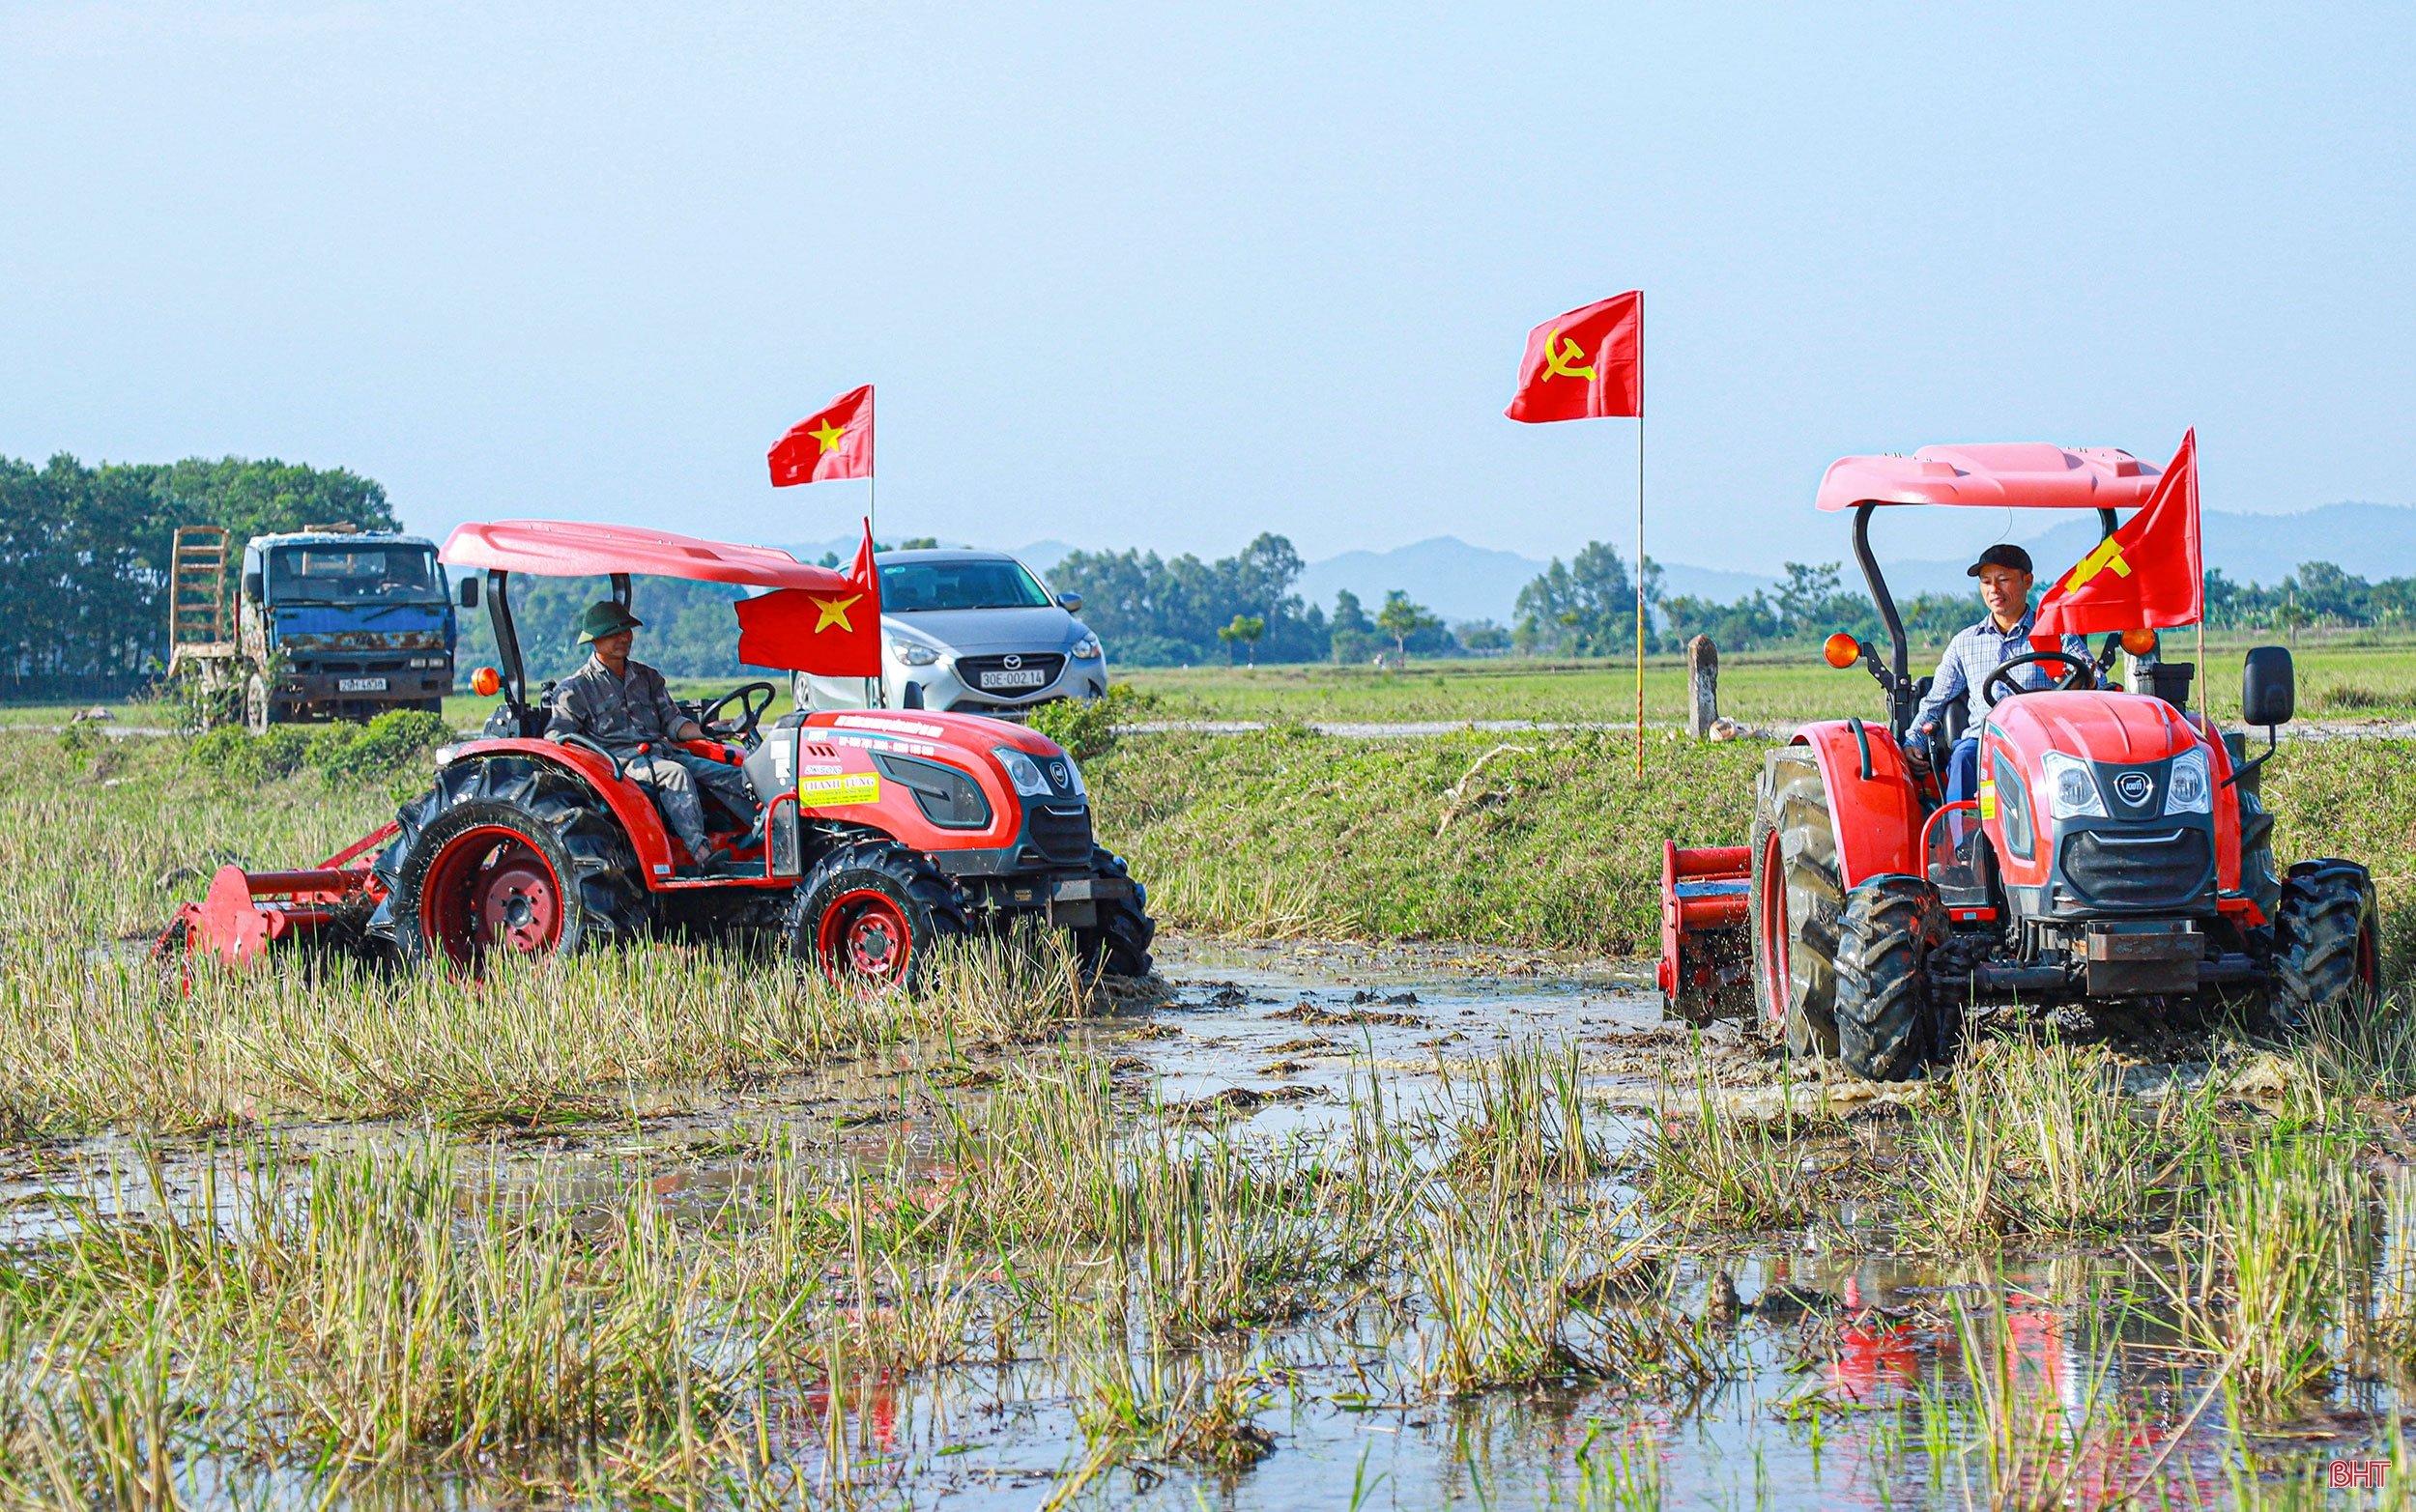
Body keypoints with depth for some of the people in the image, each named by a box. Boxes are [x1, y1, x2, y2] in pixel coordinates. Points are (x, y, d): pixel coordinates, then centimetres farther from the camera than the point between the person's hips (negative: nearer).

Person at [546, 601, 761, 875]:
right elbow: (555, 735, 2)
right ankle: (702, 854, -49)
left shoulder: (647, 677, 24)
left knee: (728, 777, -19)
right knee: (675, 773, -36)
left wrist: (706, 730, 0)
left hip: (662, 753, 6)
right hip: (619, 760, -6)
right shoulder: (576, 688, 8)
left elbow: (672, 723, 19)